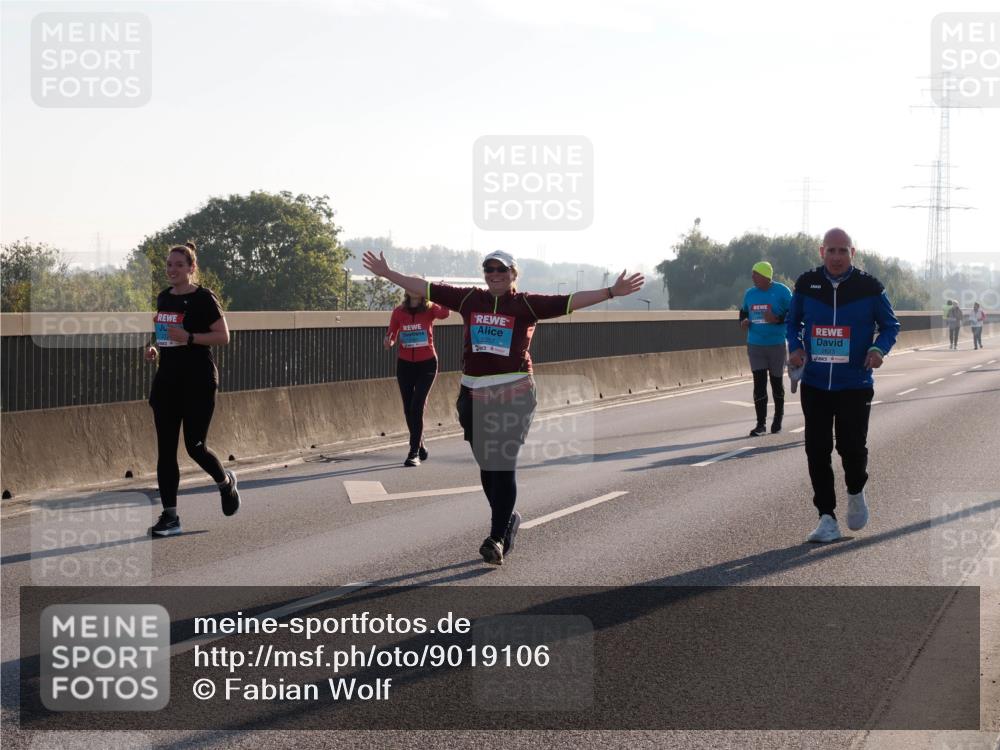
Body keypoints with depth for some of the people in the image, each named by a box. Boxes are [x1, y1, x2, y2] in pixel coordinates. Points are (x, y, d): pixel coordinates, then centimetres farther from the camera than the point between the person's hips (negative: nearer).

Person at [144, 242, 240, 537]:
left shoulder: (204, 298, -9)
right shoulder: (164, 297, 12)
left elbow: (223, 336, -11)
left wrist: (189, 338, -22)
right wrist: (155, 348, 5)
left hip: (198, 380, -6)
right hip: (167, 377, 7)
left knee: (194, 445, -4)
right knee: (165, 448, 0)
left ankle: (226, 482, 28)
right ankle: (170, 516, 3)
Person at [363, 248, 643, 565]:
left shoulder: (527, 304, 0)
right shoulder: (469, 300, 10)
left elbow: (570, 301, -6)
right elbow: (426, 288, 14)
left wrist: (611, 292, -14)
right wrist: (387, 274, 14)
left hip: (513, 394, -4)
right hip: (473, 394, 4)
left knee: (503, 466, -8)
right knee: (486, 465, 12)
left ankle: (497, 537, -5)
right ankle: (508, 518, 34)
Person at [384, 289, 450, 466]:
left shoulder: (430, 309, -6)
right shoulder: (398, 312, 1)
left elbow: (444, 313, -27)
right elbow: (391, 336, 4)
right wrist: (388, 342, -17)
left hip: (426, 364, -3)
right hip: (405, 364, 3)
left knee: (417, 407, -13)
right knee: (409, 409, 8)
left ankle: (414, 453, -11)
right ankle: (420, 447, 27)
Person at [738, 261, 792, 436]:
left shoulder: (782, 291, -8)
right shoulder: (749, 293, 7)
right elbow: (744, 311, 23)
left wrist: (777, 319, -23)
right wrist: (743, 321, 2)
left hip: (776, 344, -3)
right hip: (755, 345, 3)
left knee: (777, 382, 10)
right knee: (759, 384, -3)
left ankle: (778, 420, 26)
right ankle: (761, 424, -2)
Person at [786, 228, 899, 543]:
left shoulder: (868, 287, -4)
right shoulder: (806, 284, 1)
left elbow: (890, 325, 5)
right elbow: (792, 322, 14)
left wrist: (879, 348, -15)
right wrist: (795, 347, -6)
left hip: (855, 385, -2)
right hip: (814, 384, 2)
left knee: (852, 446, -5)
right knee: (817, 451, 0)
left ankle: (856, 492, 29)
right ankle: (827, 519, 7)